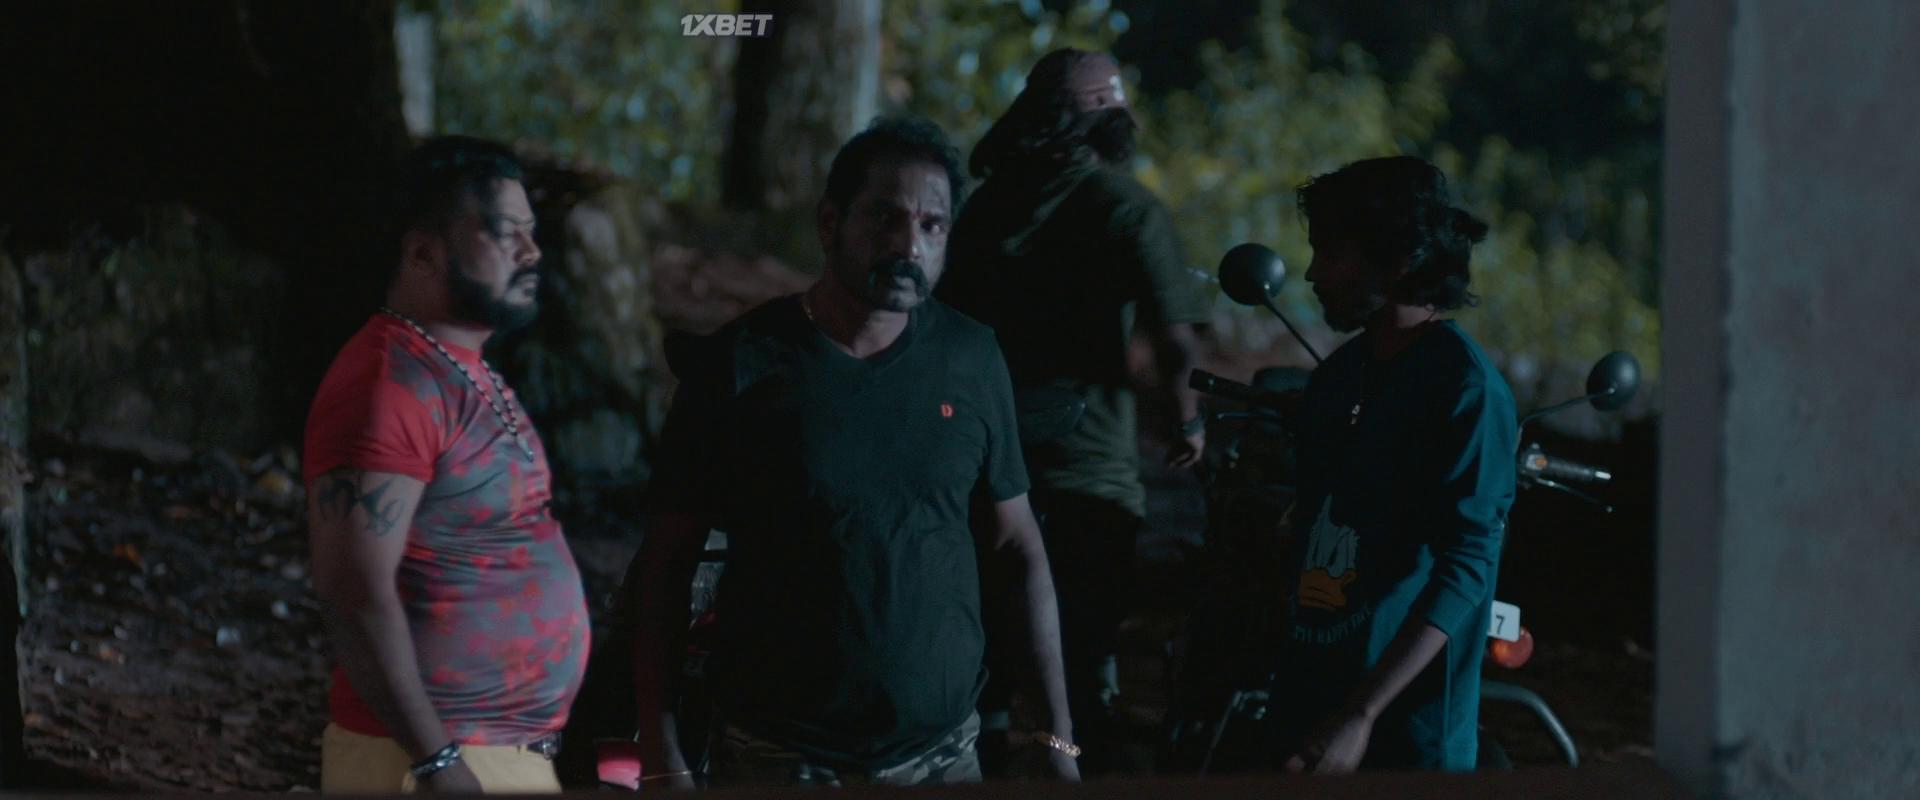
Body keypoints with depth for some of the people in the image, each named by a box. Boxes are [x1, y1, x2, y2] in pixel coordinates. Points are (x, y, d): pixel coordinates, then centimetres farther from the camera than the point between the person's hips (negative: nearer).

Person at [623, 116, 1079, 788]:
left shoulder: (970, 358, 1)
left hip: (942, 755, 2)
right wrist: (661, 756, -10)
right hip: (778, 761, -2)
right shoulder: (739, 365, -6)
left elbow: (1016, 547, 7)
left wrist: (1057, 738, 2)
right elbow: (663, 566, -4)